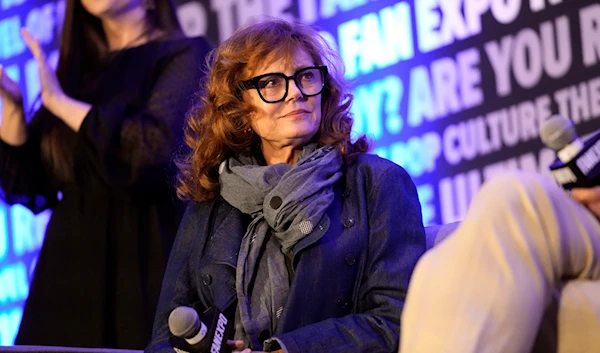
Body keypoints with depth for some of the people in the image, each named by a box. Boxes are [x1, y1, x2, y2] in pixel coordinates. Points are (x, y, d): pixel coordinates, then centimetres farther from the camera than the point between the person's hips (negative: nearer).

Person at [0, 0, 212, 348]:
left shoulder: (183, 56, 2)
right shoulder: (77, 69, 17)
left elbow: (155, 146, -16)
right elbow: (29, 188, 12)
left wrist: (61, 103, -12)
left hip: (146, 263, -5)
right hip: (70, 269, 5)